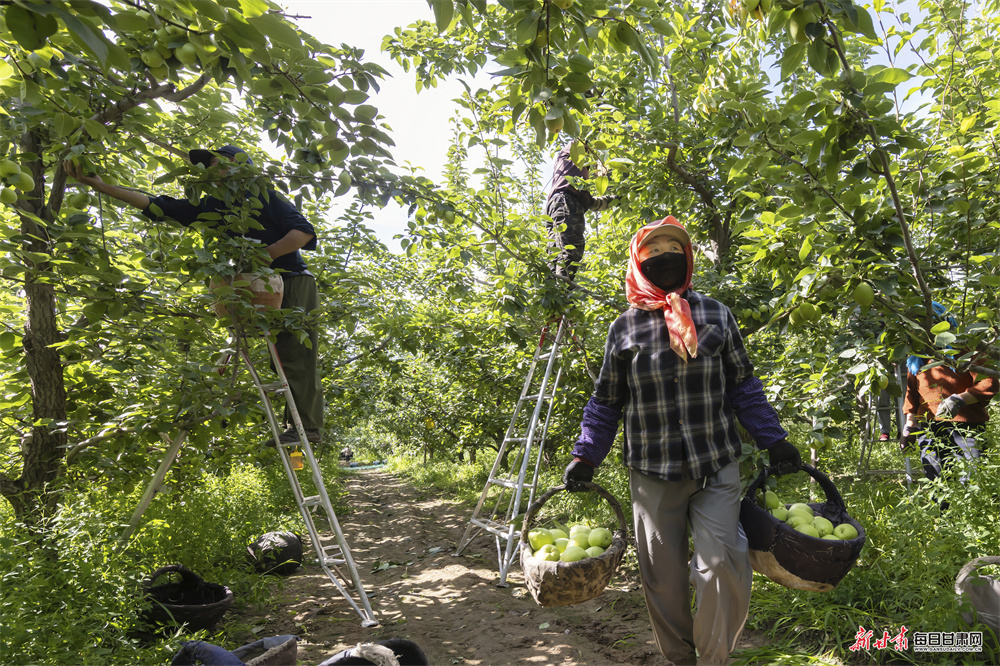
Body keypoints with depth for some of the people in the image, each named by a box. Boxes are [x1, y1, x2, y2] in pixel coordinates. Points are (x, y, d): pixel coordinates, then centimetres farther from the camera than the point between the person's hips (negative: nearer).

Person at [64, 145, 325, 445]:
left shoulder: (265, 198, -6)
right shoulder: (212, 207, 13)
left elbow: (305, 232, -14)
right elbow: (160, 206, 10)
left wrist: (262, 255, -22)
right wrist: (101, 185, 4)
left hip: (295, 285, -7)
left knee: (296, 358, -12)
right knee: (283, 359, 4)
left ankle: (307, 426, -11)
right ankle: (297, 424, 8)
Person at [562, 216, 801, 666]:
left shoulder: (716, 316, 6)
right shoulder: (624, 328, 3)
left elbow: (743, 386, 11)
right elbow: (606, 401, 8)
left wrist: (773, 440, 5)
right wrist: (585, 456, 2)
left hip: (716, 468, 0)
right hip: (652, 475, 0)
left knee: (723, 561, -9)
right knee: (662, 576, 9)